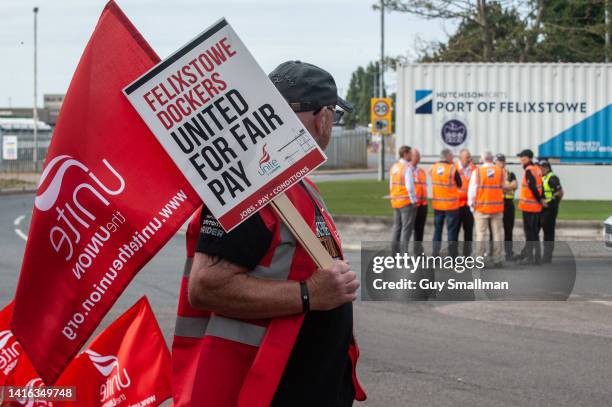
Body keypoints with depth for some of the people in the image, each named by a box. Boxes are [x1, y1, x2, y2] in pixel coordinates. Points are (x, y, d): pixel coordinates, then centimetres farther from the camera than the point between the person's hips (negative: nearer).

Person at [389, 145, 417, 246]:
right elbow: (410, 187, -20)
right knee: (406, 228, -3)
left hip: (395, 202, 8)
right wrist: (414, 200, -11)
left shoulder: (393, 167, 9)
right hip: (407, 202, -8)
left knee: (397, 227, 13)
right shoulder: (408, 168, -15)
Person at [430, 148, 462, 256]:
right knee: (452, 230, 3)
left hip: (437, 204, 4)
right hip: (451, 205, -4)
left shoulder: (433, 168, -1)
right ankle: (452, 255, 4)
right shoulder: (452, 169, -15)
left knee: (437, 230, 13)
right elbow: (459, 185, -6)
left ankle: (435, 254, 14)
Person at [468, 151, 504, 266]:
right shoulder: (500, 172, 1)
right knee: (497, 233, 7)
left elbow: (472, 189, -3)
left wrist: (471, 204, 8)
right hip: (497, 207, 2)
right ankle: (497, 259, 7)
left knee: (481, 234, 2)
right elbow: (502, 188, 12)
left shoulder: (477, 171, -6)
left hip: (481, 207, -2)